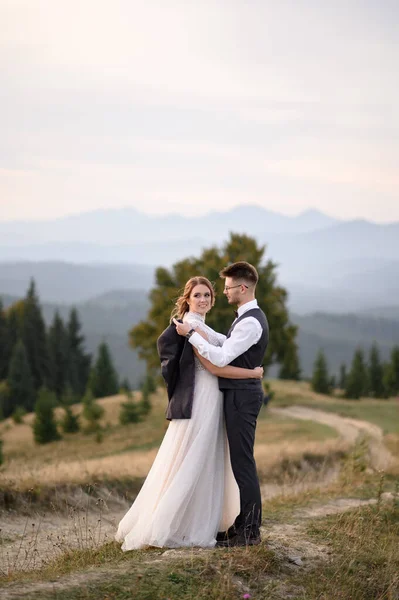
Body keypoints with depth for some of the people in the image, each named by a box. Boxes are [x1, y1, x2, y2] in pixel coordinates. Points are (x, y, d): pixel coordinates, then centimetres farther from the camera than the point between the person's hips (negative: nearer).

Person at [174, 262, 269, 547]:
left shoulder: (250, 323, -19)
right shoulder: (251, 317, 15)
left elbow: (221, 358, -23)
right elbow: (226, 344, 25)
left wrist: (191, 333, -18)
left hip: (241, 397, -11)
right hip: (240, 394, 11)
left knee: (243, 462, -6)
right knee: (241, 462, 14)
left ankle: (249, 532, -2)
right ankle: (245, 525, 20)